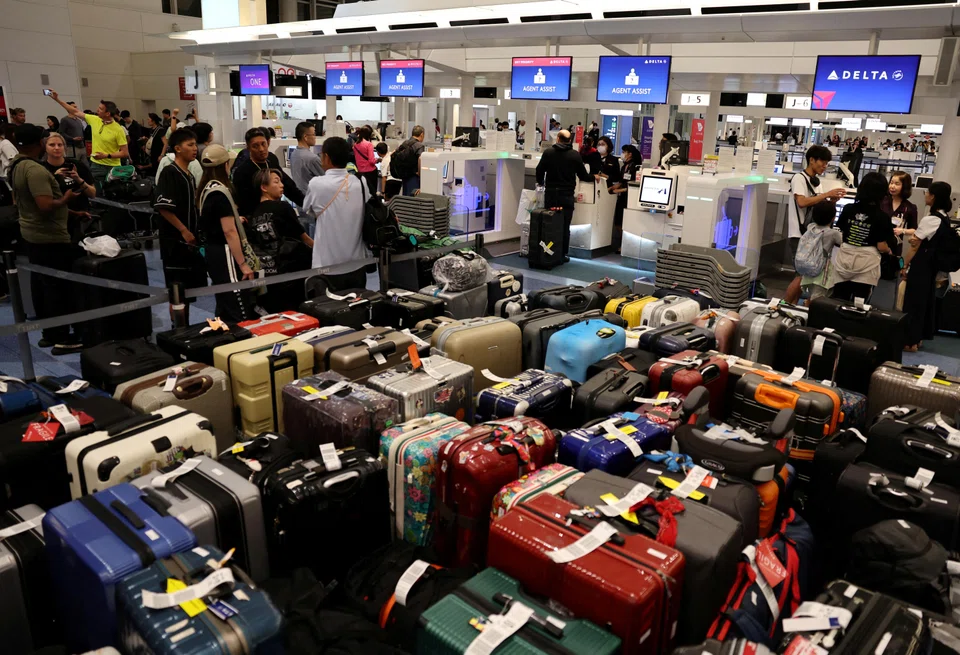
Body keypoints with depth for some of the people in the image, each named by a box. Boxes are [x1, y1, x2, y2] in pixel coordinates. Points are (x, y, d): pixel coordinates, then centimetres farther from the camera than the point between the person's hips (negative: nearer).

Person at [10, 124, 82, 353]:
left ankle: (48, 333, 23)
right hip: (50, 237, -10)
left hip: (30, 233, 10)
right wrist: (66, 198, -12)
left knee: (40, 283, 14)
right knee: (59, 285, -3)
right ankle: (62, 338, 2)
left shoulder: (15, 167, 9)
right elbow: (46, 206, -30)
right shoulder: (35, 170, -23)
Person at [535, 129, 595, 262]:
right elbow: (583, 175, 1)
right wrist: (593, 177, 22)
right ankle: (563, 254, 6)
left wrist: (540, 182, 24)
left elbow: (539, 170, 3)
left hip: (550, 193, 1)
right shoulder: (575, 155, -3)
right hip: (567, 195, -1)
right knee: (564, 226, 4)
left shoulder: (548, 152, -1)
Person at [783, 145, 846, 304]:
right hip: (799, 234, -8)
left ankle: (792, 305, 13)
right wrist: (827, 194, -19)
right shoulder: (799, 178, -9)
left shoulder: (815, 182, 14)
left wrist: (832, 201, -2)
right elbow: (802, 202, -24)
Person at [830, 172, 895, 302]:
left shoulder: (848, 209, 0)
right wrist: (889, 250, 14)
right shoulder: (882, 217, -8)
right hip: (866, 263, -3)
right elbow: (881, 247, -7)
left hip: (843, 259, 3)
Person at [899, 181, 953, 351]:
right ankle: (919, 338, 25)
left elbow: (915, 245, -14)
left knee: (913, 301, -1)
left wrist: (906, 265, -4)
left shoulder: (930, 219, -19)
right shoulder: (945, 219, 7)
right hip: (933, 266, 9)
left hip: (921, 266, -9)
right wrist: (904, 231, 28)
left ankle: (911, 341, 6)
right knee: (926, 300, 15)